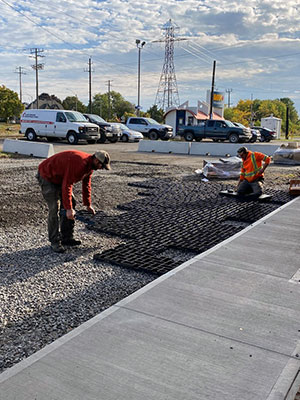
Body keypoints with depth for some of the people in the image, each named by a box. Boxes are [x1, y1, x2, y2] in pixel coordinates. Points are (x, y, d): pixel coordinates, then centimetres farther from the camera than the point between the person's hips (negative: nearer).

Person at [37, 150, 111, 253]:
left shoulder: (90, 165, -3)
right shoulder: (79, 163, -34)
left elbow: (86, 185, 10)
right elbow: (66, 186, -35)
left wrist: (88, 205, 12)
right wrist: (68, 208, -33)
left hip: (60, 178, 10)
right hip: (47, 177, -10)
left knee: (71, 204, 6)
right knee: (55, 208, -15)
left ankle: (67, 238, 14)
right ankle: (55, 242, -5)